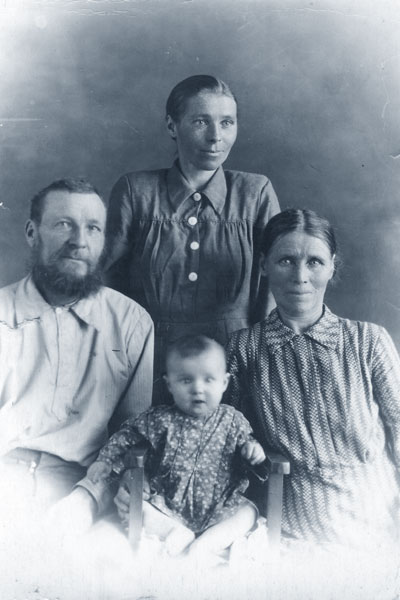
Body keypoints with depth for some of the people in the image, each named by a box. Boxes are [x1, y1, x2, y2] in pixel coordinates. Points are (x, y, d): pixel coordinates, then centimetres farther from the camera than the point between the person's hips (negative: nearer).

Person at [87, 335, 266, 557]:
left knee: (247, 511, -20)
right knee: (125, 501, -18)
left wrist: (252, 447, -11)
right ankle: (175, 531, -23)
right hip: (167, 504, 0)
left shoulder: (232, 420, -2)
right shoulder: (159, 419, -4)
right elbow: (127, 435, 6)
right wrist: (105, 462, -3)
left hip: (217, 508, 1)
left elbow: (245, 439, 13)